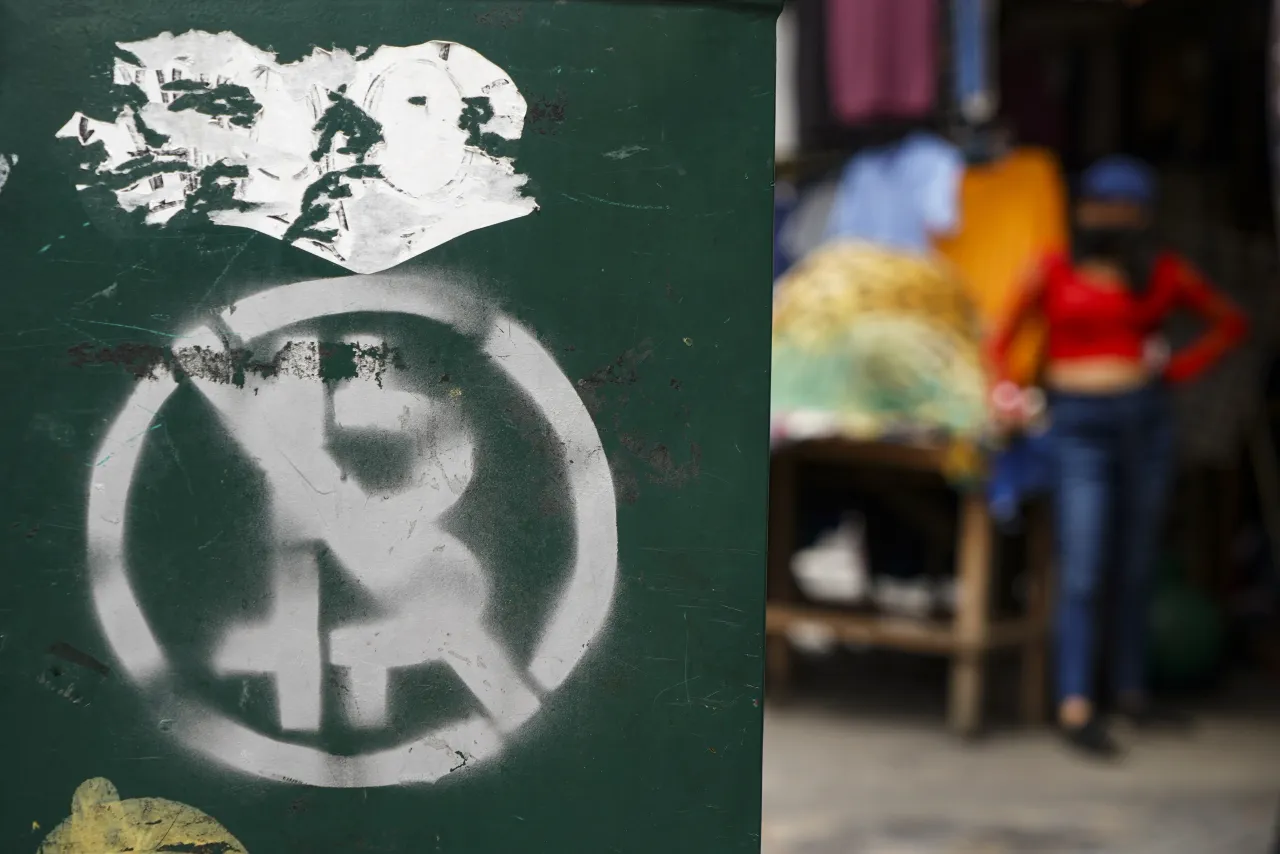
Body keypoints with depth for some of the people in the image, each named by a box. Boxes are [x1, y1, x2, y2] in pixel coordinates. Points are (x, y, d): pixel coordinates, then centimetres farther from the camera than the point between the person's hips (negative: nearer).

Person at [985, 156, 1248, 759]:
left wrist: (1179, 369, 7)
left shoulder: (1164, 274, 7)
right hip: (1078, 425, -3)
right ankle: (1075, 707, -10)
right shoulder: (1052, 272, 1)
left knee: (1136, 567, 9)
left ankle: (1130, 686, 20)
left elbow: (1229, 323, 18)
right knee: (1081, 571, -9)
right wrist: (1004, 390, -11)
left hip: (1145, 420, 3)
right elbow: (1001, 340, 6)